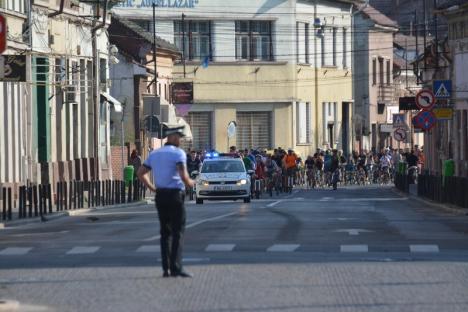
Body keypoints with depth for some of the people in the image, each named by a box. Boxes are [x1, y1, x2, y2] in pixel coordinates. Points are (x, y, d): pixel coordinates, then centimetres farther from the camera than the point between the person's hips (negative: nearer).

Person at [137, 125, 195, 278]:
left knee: (165, 232, 12)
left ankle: (166, 268, 9)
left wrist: (152, 188, 14)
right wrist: (189, 183, 0)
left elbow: (141, 173, 12)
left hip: (160, 195, 7)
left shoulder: (154, 154, 13)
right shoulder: (178, 153, -8)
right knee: (178, 232, -4)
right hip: (175, 194, -6)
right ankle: (176, 267, -12)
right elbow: (183, 175, -20)